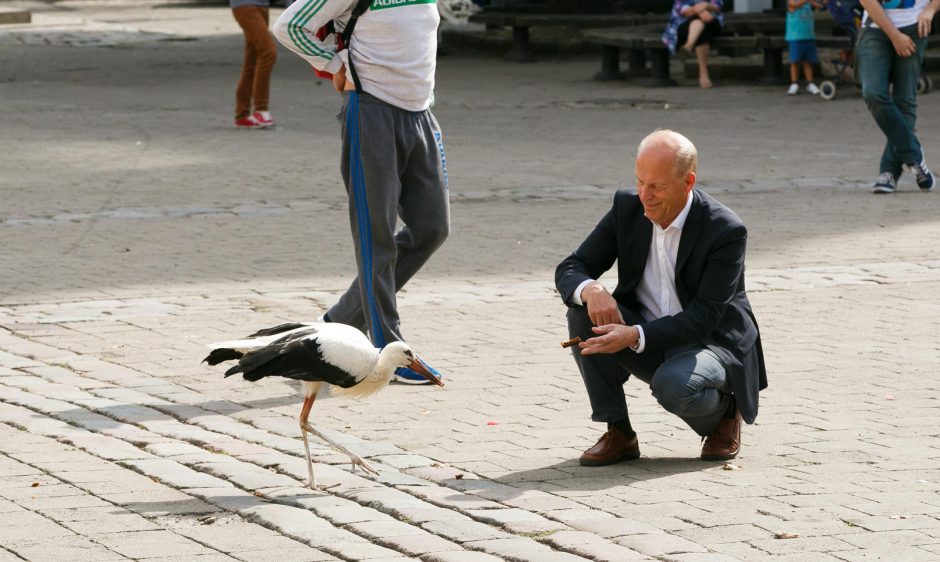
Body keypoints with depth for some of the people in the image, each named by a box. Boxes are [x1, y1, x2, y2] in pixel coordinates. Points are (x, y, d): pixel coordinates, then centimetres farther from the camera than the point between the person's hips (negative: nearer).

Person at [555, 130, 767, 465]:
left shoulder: (726, 231, -20)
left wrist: (635, 336, -37)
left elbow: (704, 318, -25)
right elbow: (569, 270, -4)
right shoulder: (627, 208, -5)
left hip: (711, 344, -5)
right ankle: (618, 434, -12)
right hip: (647, 344, 5)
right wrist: (590, 290, -30)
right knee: (583, 312, -21)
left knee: (674, 385, -37)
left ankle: (724, 413, 1)